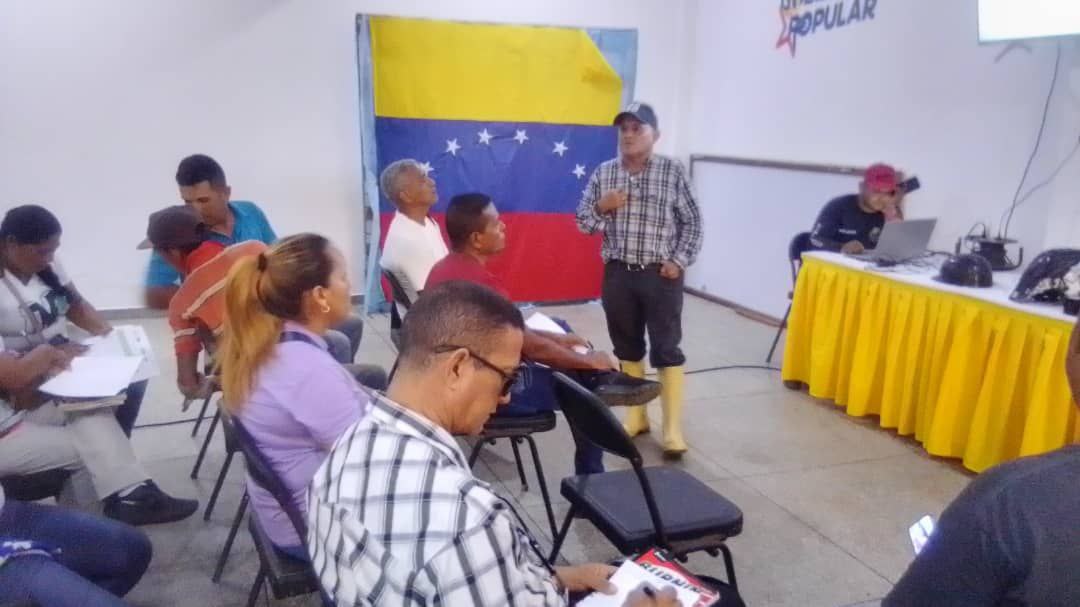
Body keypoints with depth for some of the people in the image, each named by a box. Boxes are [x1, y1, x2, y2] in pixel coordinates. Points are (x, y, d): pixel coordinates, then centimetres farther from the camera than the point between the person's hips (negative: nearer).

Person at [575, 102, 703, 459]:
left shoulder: (672, 172, -3)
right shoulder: (603, 173, 5)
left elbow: (692, 221, 1)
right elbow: (583, 222, 8)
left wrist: (680, 260, -9)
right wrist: (601, 207, -12)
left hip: (660, 274, -3)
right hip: (618, 273, 4)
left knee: (666, 347, -1)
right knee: (627, 346, 13)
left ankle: (673, 427, 6)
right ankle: (636, 415, 28)